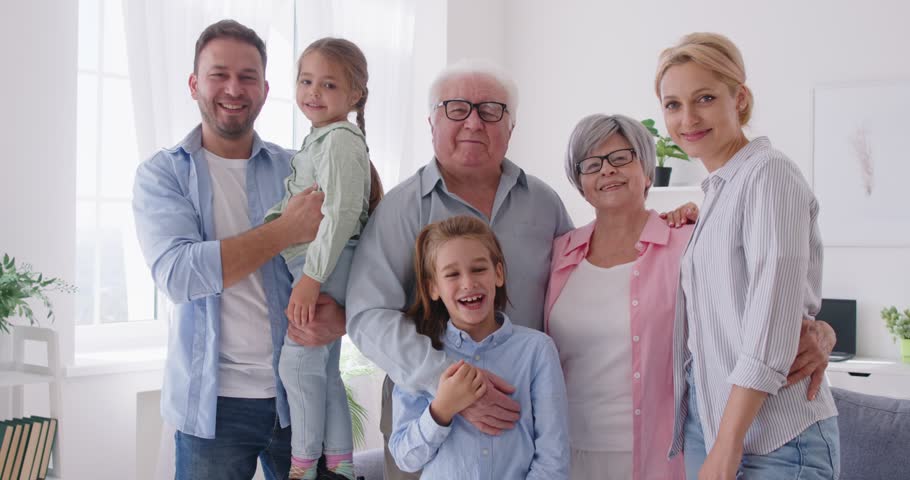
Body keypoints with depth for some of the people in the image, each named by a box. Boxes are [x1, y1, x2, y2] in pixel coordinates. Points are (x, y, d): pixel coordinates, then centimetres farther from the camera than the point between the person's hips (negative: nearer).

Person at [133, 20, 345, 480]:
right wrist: (286, 230, -22)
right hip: (213, 401, -2)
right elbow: (177, 274, -16)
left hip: (300, 394, 2)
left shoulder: (297, 171, 4)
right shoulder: (162, 174, -1)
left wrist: (339, 318, -19)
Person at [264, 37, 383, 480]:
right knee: (323, 367, 15)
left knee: (298, 360, -6)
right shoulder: (318, 141, 17)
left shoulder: (340, 140, -14)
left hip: (325, 265, -10)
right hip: (312, 266, 10)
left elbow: (340, 214, -23)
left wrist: (311, 278, -25)